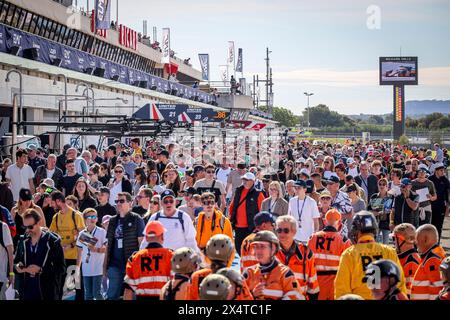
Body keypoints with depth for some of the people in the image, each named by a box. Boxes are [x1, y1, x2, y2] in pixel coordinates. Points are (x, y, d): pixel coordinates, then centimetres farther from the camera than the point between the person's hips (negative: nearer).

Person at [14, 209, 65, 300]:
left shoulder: (53, 241, -6)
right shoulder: (23, 241, 10)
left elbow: (61, 268, -8)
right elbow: (15, 262, 20)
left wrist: (40, 270, -19)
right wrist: (17, 267, -4)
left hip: (47, 293, -4)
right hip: (26, 293, 4)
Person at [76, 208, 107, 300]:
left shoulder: (102, 232, -3)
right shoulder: (82, 234, 9)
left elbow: (107, 248, -7)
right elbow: (80, 252, 15)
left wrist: (96, 249, -23)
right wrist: (77, 267, 14)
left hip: (97, 269, -4)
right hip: (86, 269, 4)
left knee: (96, 293, -6)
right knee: (88, 294, 9)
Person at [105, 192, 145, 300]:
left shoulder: (136, 219, -2)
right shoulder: (113, 221, 13)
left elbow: (141, 242, -5)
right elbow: (109, 244, 17)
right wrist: (105, 264, 11)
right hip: (114, 264, 5)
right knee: (112, 295, 5)